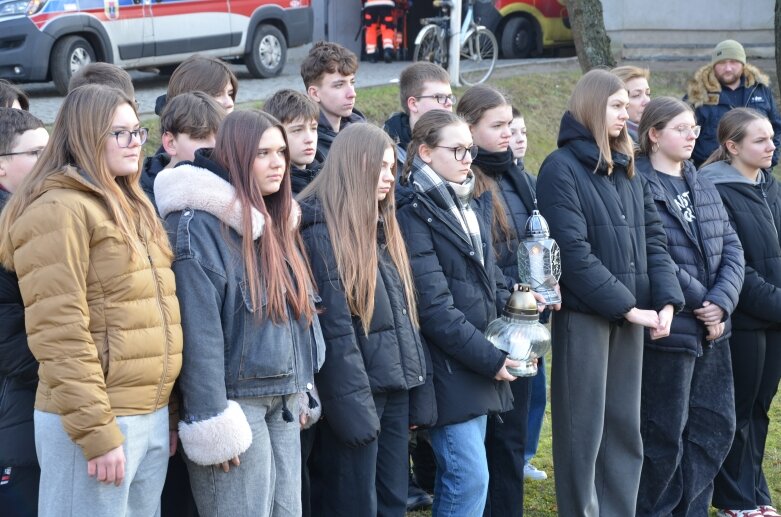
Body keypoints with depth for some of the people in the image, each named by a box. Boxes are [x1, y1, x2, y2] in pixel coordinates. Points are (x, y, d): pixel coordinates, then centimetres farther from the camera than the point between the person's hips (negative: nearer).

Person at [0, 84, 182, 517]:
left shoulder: (130, 207, 18)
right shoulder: (58, 210, -12)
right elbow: (59, 335, -18)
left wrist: (166, 410, 15)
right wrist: (96, 432, -20)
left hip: (152, 416, 9)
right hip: (97, 420, -9)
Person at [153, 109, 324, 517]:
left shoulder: (276, 221, 13)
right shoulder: (199, 225, -14)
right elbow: (198, 331, -18)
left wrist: (303, 391, 19)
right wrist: (214, 428, -21)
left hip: (283, 403, 8)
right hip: (235, 402, -8)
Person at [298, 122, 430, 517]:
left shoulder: (380, 226, 16)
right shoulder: (321, 231, -12)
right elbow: (334, 328, -17)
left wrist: (419, 392, 13)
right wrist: (354, 405, -20)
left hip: (395, 386, 9)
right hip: (355, 391, -8)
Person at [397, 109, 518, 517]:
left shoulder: (473, 206, 14)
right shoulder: (414, 213, -12)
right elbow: (434, 308, -17)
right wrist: (490, 359, -15)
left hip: (481, 367, 8)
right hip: (448, 370, -8)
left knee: (456, 481, 12)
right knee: (470, 479, -10)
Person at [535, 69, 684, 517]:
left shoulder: (628, 168, 13)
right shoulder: (561, 169, -9)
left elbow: (653, 236, 9)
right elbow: (574, 253, -16)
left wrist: (667, 299, -6)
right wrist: (627, 306, -17)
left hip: (631, 313, 7)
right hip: (584, 315, -7)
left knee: (625, 427, 11)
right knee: (583, 430, 1)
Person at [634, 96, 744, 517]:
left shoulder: (704, 188, 13)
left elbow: (731, 249, 7)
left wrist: (722, 302, -10)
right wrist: (699, 301, -16)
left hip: (712, 329, 8)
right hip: (667, 330, -8)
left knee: (716, 427, 12)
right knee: (664, 434, 2)